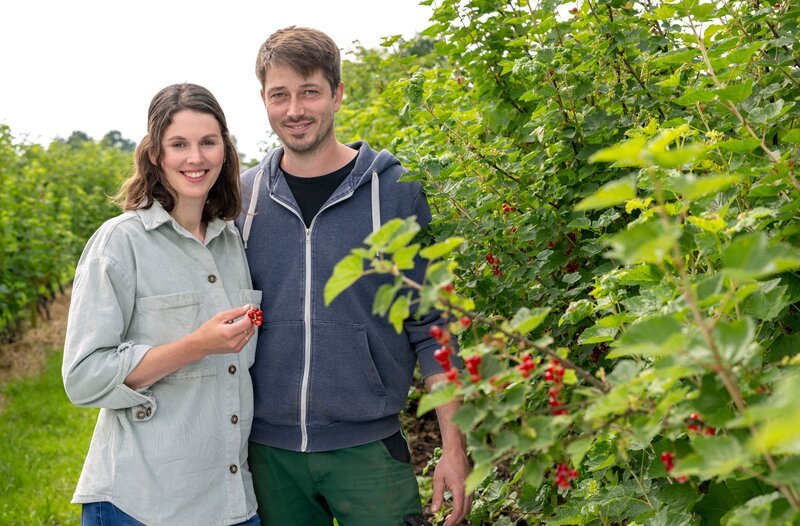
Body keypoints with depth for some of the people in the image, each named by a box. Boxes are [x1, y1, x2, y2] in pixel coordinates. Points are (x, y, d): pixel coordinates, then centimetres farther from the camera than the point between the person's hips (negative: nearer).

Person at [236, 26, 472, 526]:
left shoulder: (396, 191, -3)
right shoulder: (242, 198, 3)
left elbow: (432, 329, -1)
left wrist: (454, 448, -5)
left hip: (368, 448, -2)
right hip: (268, 450, 2)